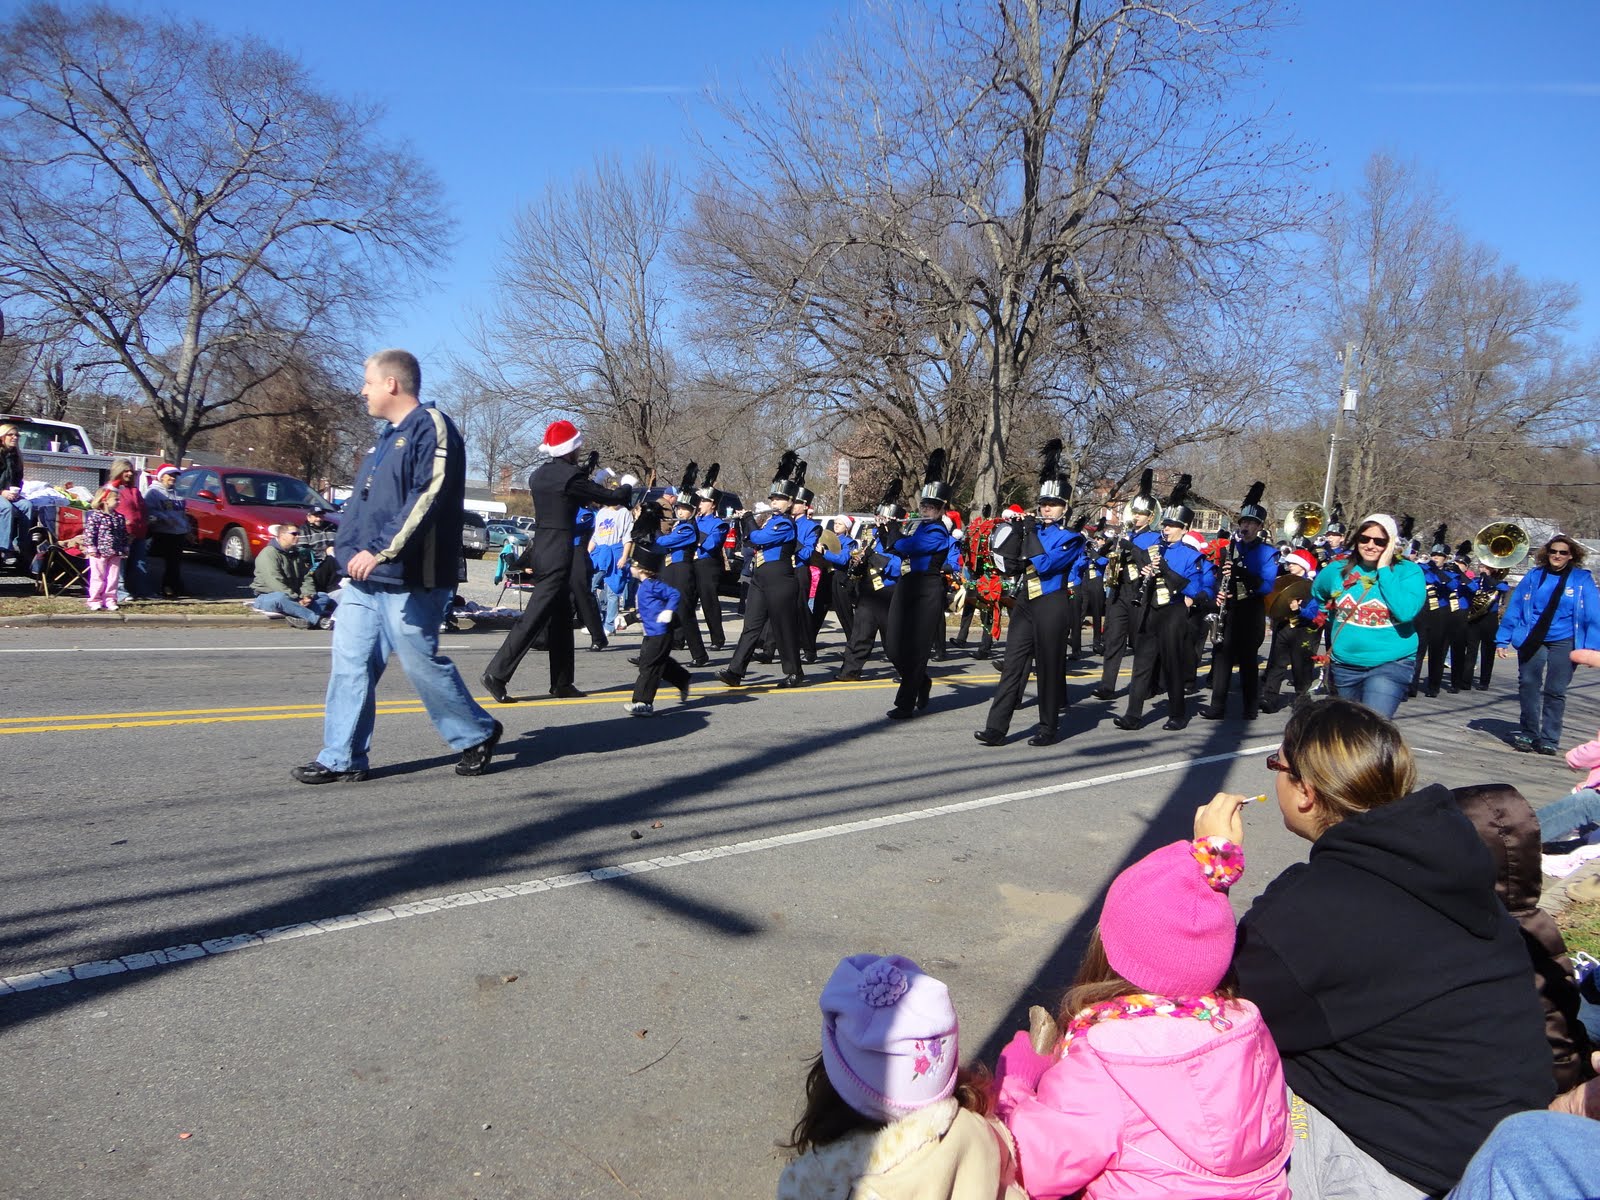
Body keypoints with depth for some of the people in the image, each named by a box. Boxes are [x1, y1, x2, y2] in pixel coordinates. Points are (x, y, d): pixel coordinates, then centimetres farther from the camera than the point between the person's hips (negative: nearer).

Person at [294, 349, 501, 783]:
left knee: (421, 663, -1)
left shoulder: (431, 427, -10)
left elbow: (427, 499, -21)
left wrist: (380, 550, -24)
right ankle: (342, 758, 13)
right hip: (365, 578, 9)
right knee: (350, 663, 6)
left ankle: (478, 733, 18)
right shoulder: (388, 435, 20)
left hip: (408, 580, -9)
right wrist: (351, 551, 13)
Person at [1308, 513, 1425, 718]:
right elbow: (1316, 595, 24)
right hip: (1344, 665, 5)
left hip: (1391, 664, -5)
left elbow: (1405, 612, -24)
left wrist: (1384, 568, -19)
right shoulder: (1338, 569, 3)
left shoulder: (1409, 571, -7)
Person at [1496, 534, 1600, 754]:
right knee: (1528, 686, 1)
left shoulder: (1582, 580, 1)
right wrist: (1502, 640, 0)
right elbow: (1513, 609, 4)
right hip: (1531, 640, 1)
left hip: (1563, 643, -1)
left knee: (1555, 691, 3)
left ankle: (1549, 739, 11)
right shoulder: (1533, 576, 4)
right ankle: (1528, 733, 14)